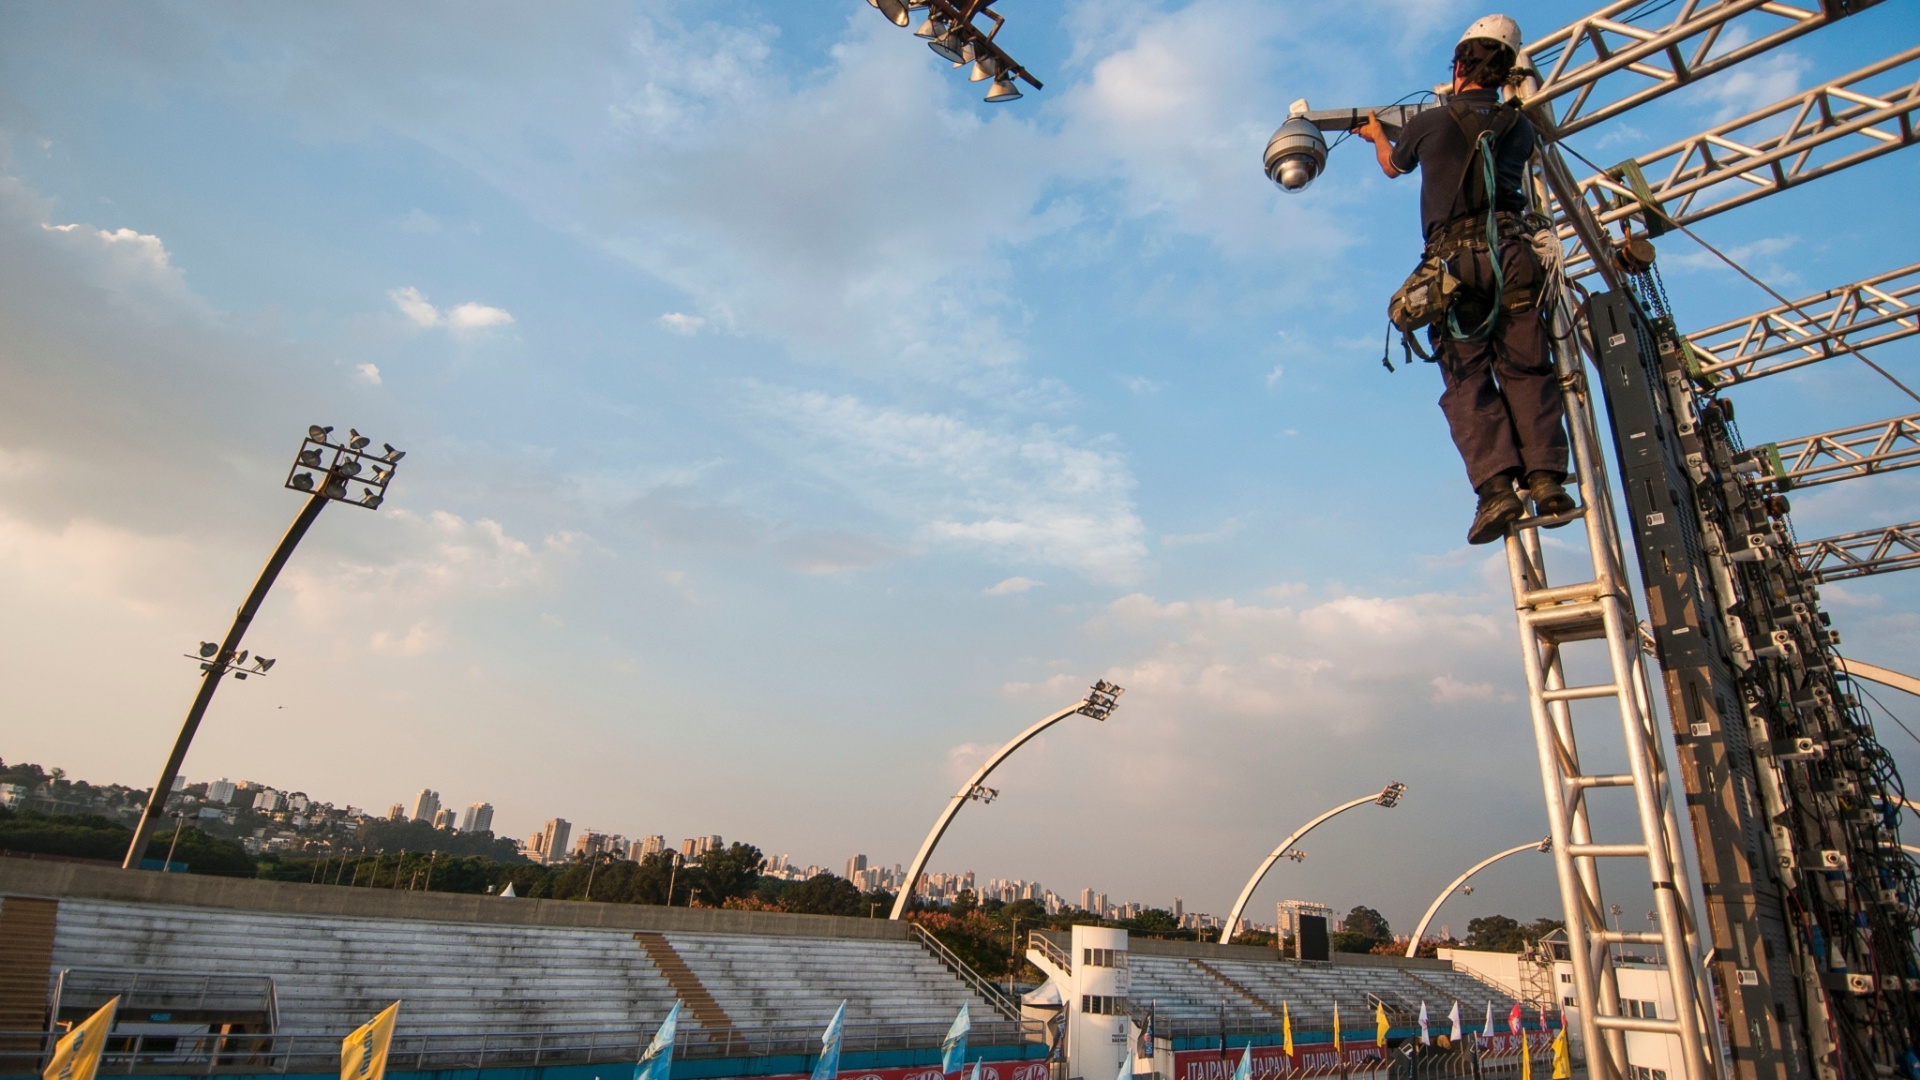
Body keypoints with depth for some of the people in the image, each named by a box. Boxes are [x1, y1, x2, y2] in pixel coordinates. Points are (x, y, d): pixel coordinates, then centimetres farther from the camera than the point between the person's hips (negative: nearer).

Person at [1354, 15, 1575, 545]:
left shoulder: (1427, 123, 10)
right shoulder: (1520, 129, 18)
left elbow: (1393, 166, 32)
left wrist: (1377, 135, 55)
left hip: (1455, 259, -2)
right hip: (1512, 253, 2)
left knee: (1467, 380, -5)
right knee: (1527, 370, 2)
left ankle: (1496, 486, -20)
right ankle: (1546, 476, -13)